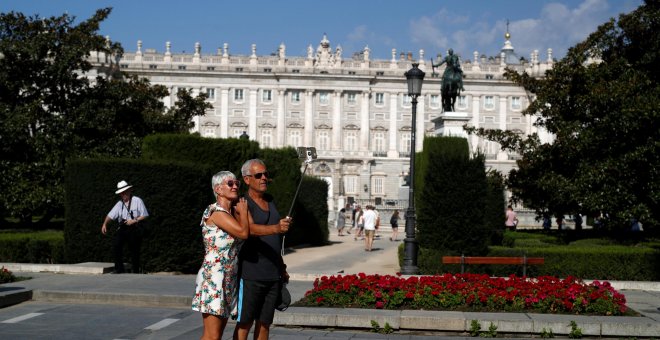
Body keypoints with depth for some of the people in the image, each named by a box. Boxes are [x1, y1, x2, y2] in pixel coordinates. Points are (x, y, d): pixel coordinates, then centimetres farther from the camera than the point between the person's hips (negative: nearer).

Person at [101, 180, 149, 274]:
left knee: (134, 250, 1)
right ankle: (119, 269, -8)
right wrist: (104, 224, -10)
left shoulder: (137, 201, -4)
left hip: (134, 229, -3)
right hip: (122, 228, 3)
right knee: (116, 245, -16)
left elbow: (144, 215, -4)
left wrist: (134, 220, -15)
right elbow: (110, 215, 5)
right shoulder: (119, 204, 10)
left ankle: (135, 271, 15)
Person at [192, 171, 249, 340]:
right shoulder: (215, 211, -12)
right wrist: (243, 211, -5)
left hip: (229, 279, 9)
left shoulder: (232, 212, 15)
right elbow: (243, 232, -23)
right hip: (213, 278, -9)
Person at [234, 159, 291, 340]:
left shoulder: (270, 201, 15)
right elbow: (250, 229, -29)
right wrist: (276, 228, -46)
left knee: (264, 323, 10)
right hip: (251, 275, -7)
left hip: (273, 274, 7)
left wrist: (282, 267, 23)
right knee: (244, 323, -3)